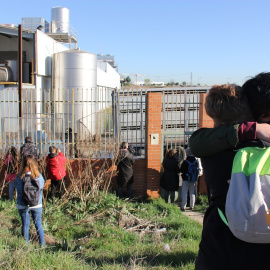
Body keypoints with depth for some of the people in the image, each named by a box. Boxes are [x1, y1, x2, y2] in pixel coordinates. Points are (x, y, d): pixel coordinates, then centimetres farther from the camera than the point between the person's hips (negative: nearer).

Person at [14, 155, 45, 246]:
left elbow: (17, 188, 0)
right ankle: (42, 244, 23)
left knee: (25, 225, 12)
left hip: (22, 205, -1)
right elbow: (42, 187, 1)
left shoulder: (19, 177, -14)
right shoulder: (39, 176, -12)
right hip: (37, 204, 1)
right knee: (38, 224, 15)